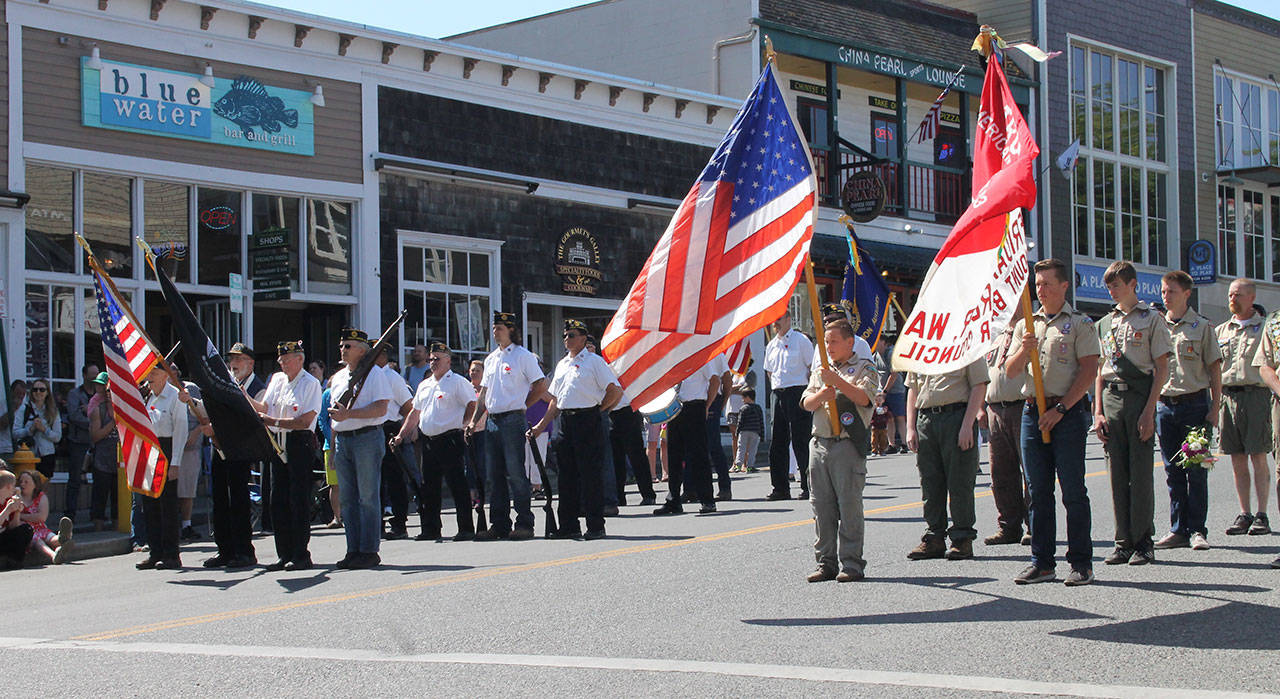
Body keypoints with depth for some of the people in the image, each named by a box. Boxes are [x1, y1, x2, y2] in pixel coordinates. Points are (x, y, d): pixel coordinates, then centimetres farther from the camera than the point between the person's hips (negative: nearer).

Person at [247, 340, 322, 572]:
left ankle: (301, 555, -2)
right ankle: (284, 554, 12)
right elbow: (264, 408, 15)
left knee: (299, 500, -6)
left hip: (300, 444, -7)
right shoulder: (277, 379, 16)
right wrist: (245, 397, 1)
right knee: (279, 500, 6)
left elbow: (305, 421, -14)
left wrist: (274, 421, -15)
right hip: (278, 445, 7)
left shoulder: (311, 384, -6)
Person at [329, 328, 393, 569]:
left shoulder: (374, 373, -4)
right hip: (342, 439, 7)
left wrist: (349, 414, -20)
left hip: (367, 438, -7)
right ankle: (353, 550, 12)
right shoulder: (338, 378, 19)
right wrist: (333, 447, 16)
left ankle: (369, 551, -2)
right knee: (347, 498, 7)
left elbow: (380, 408, -14)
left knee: (368, 497, -6)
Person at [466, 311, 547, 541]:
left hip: (513, 421, -7)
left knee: (516, 474, -8)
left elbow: (541, 385, -4)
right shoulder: (491, 359, 19)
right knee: (495, 475, 8)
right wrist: (474, 420, 13)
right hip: (492, 422, 7)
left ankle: (524, 524, -4)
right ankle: (499, 525, 12)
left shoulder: (523, 356, -3)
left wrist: (522, 406, -2)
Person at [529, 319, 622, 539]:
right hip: (565, 422, 7)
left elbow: (615, 390, -6)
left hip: (587, 421, -7)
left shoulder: (594, 361, -2)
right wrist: (541, 426, 17)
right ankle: (569, 526, 12)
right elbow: (555, 400, 23)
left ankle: (595, 526, -3)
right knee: (567, 475, 7)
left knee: (589, 474, -7)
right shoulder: (562, 365, 20)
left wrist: (598, 410, -4)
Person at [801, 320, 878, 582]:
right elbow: (806, 403, 12)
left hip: (848, 445, -5)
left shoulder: (864, 368, 4)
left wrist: (836, 380, -18)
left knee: (849, 505, -6)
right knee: (822, 506, 6)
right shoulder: (820, 370, 20)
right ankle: (826, 563, 12)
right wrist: (821, 395, -8)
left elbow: (863, 397, -13)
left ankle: (852, 564, -1)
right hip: (819, 443, 5)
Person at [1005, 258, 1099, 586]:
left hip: (1067, 413, -5)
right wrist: (1024, 350, -10)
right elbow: (1011, 371, 12)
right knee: (1038, 491, 6)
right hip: (1033, 411, 5)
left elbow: (1088, 371, -7)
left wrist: (1061, 408, -14)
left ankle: (1081, 562, 1)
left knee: (1073, 490, -4)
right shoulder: (1027, 325, 17)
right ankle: (1041, 562, 12)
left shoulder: (1080, 324, 1)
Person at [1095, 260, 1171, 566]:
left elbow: (1161, 368, -3)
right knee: (1117, 472, 4)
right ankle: (1123, 541, 9)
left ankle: (1144, 542, 1)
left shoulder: (1151, 319, 1)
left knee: (1141, 471, -5)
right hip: (1111, 396, 5)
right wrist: (1098, 411, 7)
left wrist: (1149, 410, -12)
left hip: (1140, 395, -5)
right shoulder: (1104, 324, 16)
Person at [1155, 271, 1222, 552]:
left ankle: (1197, 529, 3)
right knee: (1173, 472, 6)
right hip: (1164, 403, 4)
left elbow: (1214, 369, 1)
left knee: (1196, 470, -2)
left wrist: (1214, 408, -6)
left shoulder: (1202, 327, 1)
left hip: (1195, 403, -4)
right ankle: (1178, 529, 12)